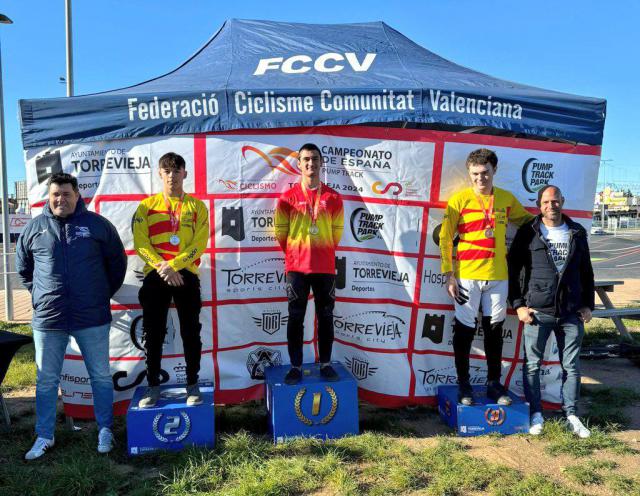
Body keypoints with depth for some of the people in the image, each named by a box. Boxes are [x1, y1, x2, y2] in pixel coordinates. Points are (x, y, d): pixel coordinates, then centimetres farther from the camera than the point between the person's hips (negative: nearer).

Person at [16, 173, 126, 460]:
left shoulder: (97, 224, 0)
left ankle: (105, 430, 23)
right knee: (46, 380, 11)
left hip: (92, 318, -1)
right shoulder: (34, 228, 4)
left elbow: (117, 262, 8)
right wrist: (40, 294, 10)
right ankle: (44, 436, 26)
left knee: (101, 376, 8)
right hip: (47, 318, 2)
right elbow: (23, 268, 18)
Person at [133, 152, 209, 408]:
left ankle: (192, 384, 16)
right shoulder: (146, 206, 7)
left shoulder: (197, 206, 6)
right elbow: (141, 244, -1)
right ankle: (153, 386, 17)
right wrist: (163, 268, -14)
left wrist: (173, 265, -15)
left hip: (186, 275, -1)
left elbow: (199, 243, -4)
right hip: (155, 276, 1)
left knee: (191, 332, 4)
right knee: (153, 333, 5)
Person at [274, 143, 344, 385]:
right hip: (296, 268, -1)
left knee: (326, 317, 7)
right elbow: (280, 232, 4)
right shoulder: (288, 197, 0)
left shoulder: (333, 198, 4)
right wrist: (295, 254, 9)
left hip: (325, 267, 1)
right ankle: (296, 366, 12)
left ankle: (325, 364, 19)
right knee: (296, 318, 3)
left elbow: (337, 232, 10)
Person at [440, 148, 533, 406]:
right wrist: (449, 275, -8)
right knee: (465, 330, 4)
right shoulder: (459, 199, -4)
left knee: (494, 330, 11)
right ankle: (463, 384, 18)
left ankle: (494, 383, 24)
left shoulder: (507, 198, 7)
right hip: (467, 276, -3)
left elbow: (527, 220, 27)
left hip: (498, 276, 3)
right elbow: (445, 238, -4)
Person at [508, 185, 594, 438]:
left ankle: (571, 414, 24)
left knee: (571, 366, 10)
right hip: (537, 312, -2)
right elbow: (513, 268, 0)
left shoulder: (577, 233, 10)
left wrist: (588, 304, 9)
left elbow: (586, 271, 15)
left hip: (572, 313, 3)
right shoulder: (528, 233, 0)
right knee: (532, 365, 4)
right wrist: (518, 304, -5)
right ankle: (536, 414, 18)